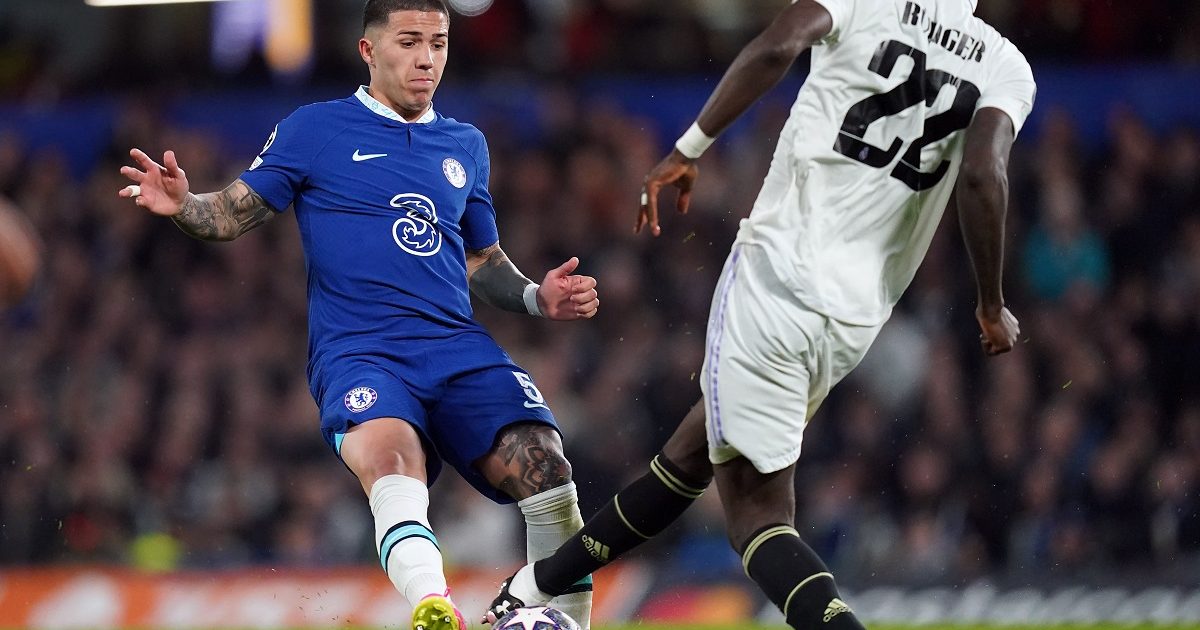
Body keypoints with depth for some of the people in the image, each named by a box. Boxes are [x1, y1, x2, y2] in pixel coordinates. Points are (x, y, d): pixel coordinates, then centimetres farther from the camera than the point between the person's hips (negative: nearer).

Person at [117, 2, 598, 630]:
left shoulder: (465, 146, 21)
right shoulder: (315, 130, 9)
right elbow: (232, 215, 8)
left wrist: (538, 297, 12)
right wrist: (182, 204, -13)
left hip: (460, 348, 4)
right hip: (357, 353, -4)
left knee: (547, 471, -21)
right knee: (390, 454, -37)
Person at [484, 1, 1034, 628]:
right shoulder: (1005, 68, 5)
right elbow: (982, 175, -10)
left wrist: (689, 148, -11)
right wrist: (992, 306, -1)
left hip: (778, 276, -5)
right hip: (854, 315, 5)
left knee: (758, 513, -3)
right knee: (694, 452, 22)